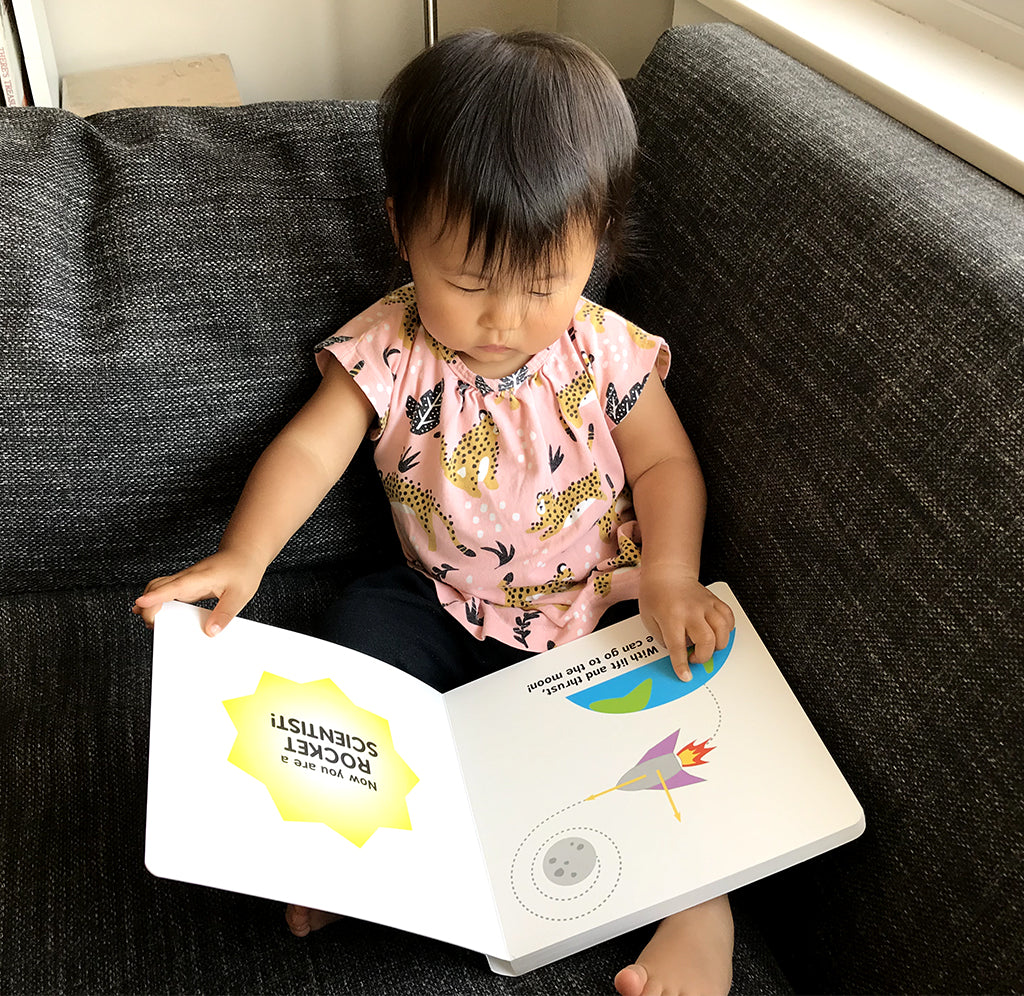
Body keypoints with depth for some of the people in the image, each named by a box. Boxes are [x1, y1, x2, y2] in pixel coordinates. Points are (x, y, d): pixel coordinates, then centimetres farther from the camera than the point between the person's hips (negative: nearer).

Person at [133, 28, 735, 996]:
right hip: (447, 609, 2)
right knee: (361, 626, -18)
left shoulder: (607, 353, -11)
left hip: (600, 612, -1)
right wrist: (242, 556, -34)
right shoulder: (390, 352, -12)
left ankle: (701, 894, -3)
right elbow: (310, 449, -18)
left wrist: (669, 576, -21)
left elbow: (664, 462, -5)